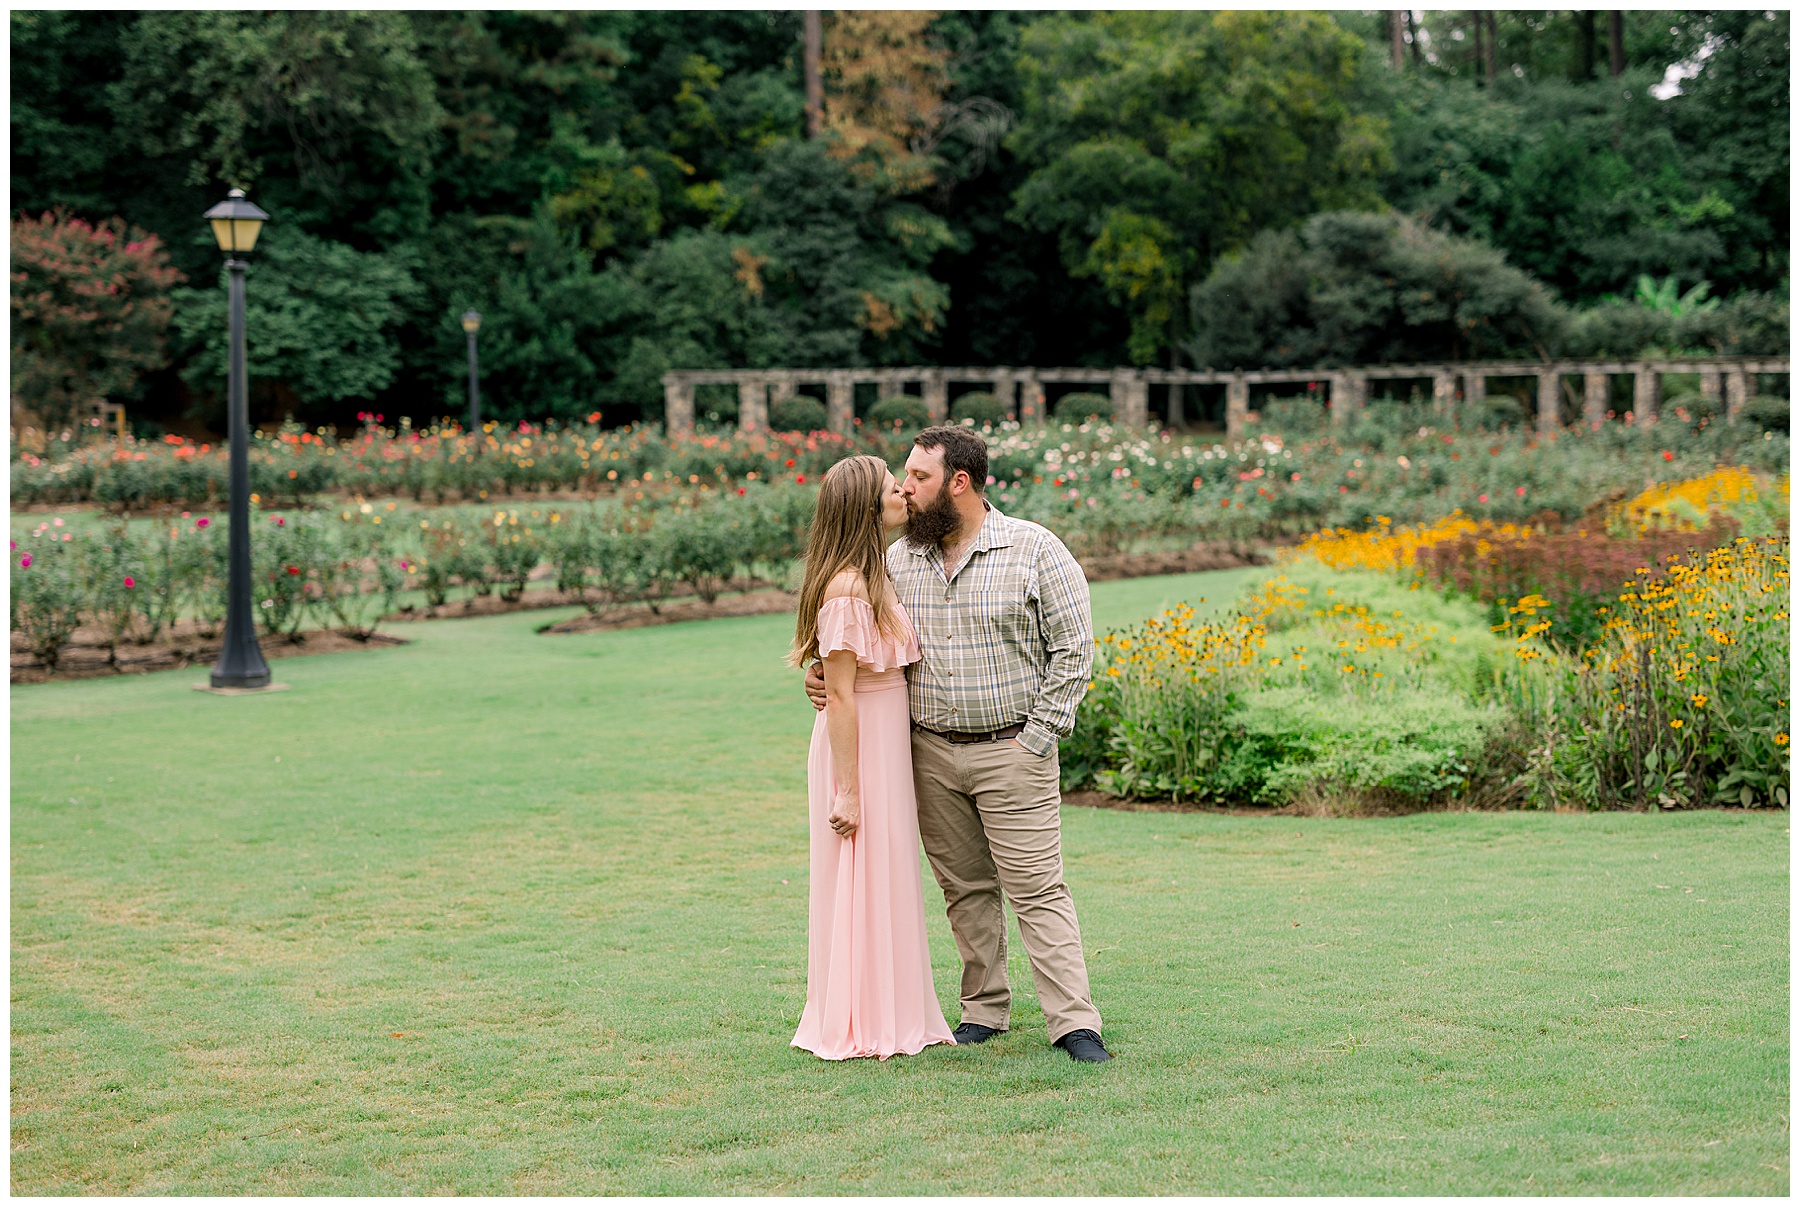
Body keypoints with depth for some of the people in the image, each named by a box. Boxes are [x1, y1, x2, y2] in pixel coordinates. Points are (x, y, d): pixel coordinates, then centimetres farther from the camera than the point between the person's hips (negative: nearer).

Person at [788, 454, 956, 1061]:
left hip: (887, 738, 10)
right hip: (859, 746, -10)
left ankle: (888, 1016, 27)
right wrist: (848, 792, -21)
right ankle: (858, 1028, 10)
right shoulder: (847, 588, -20)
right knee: (862, 885, 0)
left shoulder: (875, 577, 10)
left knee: (887, 883, 16)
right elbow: (838, 696, -21)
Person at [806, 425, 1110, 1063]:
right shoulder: (897, 560, 7)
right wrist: (824, 675, -3)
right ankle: (985, 1009, 22)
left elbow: (1073, 647, -5)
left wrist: (1036, 738, -10)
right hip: (931, 753, 5)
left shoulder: (1035, 550, -6)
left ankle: (1074, 1023, -5)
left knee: (1037, 890, -6)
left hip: (1011, 752, -4)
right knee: (964, 889, 11)